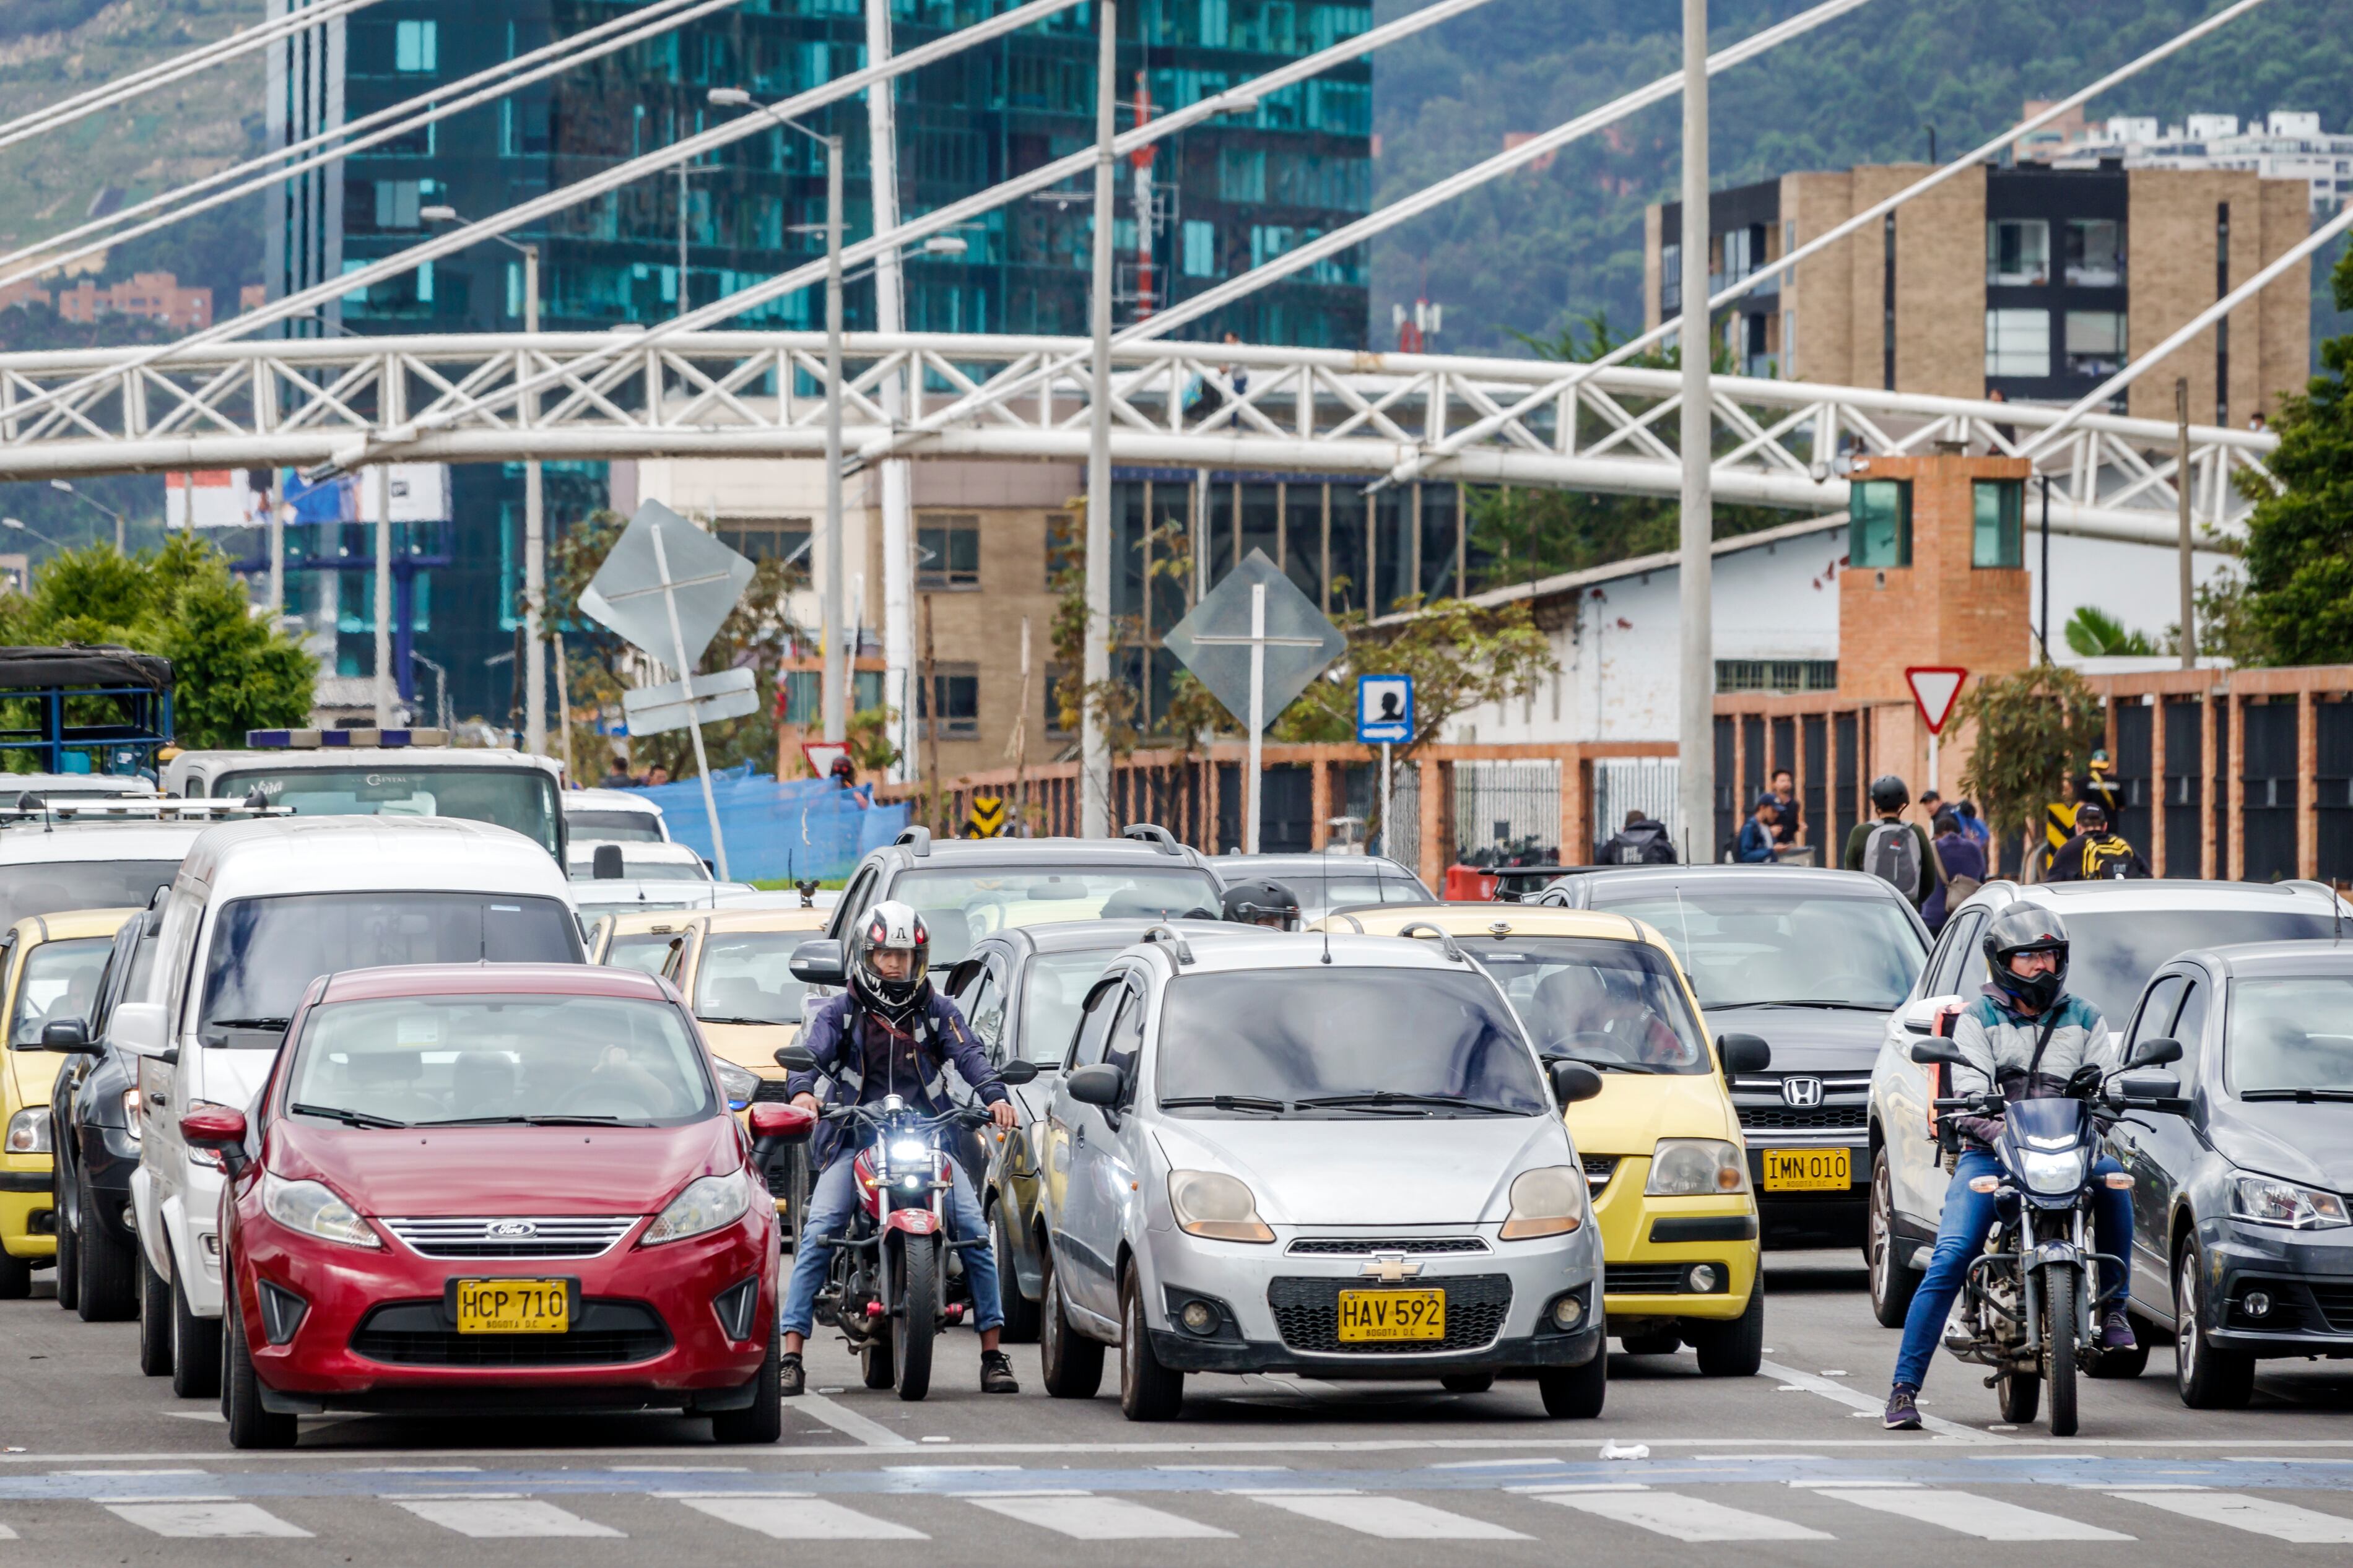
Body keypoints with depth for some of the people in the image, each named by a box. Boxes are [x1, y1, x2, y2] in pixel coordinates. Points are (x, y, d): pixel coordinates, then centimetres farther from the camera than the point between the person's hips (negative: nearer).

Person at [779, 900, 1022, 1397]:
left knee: (973, 1229, -12)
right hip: (855, 1136, -1)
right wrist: (802, 1090, -29)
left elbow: (969, 1054, -2)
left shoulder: (937, 1011, 12)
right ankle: (791, 1357, -18)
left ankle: (992, 1354, -4)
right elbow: (810, 1051, -6)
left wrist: (994, 1096, -22)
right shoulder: (841, 1012, 9)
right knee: (819, 1233, -17)